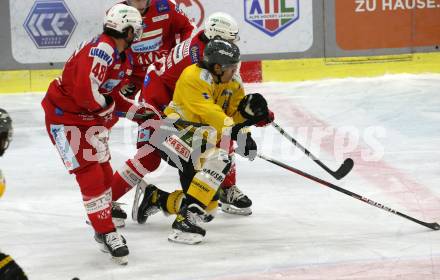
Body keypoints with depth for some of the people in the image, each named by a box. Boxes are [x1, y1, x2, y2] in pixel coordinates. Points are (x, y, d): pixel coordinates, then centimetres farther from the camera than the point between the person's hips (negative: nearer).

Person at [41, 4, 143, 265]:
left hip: (91, 116, 10)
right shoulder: (100, 50, -28)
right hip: (63, 116, -10)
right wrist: (107, 106, -17)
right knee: (89, 174, -10)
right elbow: (86, 92, -36)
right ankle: (106, 232, -2)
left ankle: (105, 230, 26)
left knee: (104, 172, 12)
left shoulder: (124, 59, 5)